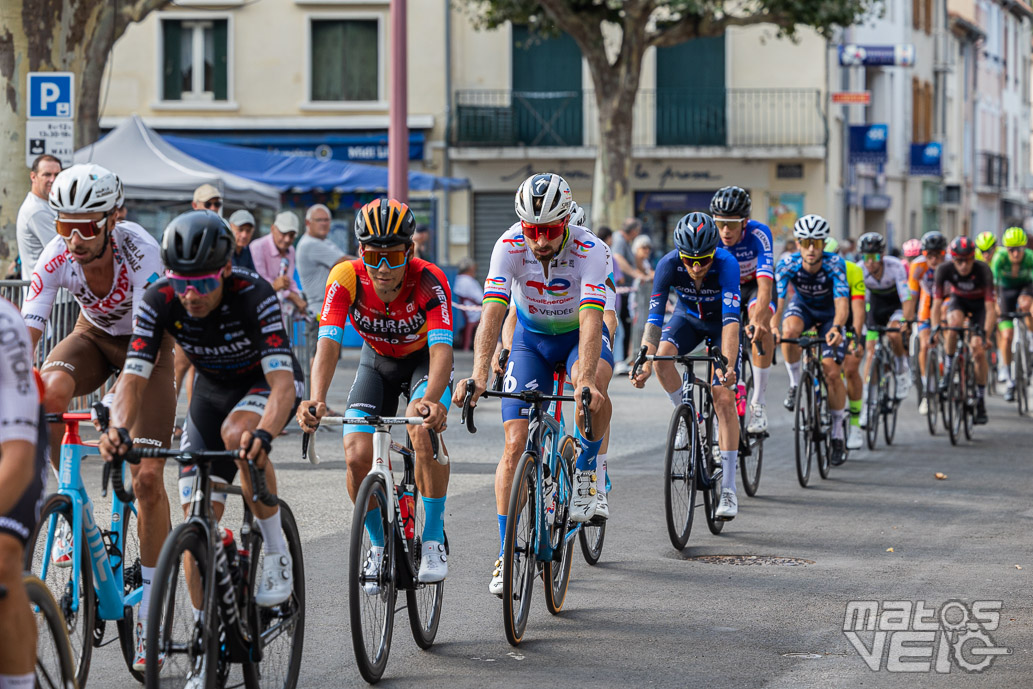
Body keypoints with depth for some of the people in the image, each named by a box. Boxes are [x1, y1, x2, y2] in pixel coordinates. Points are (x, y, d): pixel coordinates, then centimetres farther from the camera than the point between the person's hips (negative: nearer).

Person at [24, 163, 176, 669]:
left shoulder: (140, 252, -35)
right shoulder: (57, 257, -25)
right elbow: (24, 335, -28)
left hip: (149, 344, -3)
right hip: (96, 335, 3)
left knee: (146, 478, -11)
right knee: (50, 389, -32)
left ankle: (151, 608, 2)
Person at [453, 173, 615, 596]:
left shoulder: (591, 251, -30)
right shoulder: (509, 247, -26)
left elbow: (591, 319, -41)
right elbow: (493, 313, -35)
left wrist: (585, 381, -55)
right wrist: (478, 375, -50)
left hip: (580, 335, -2)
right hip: (531, 338, 2)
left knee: (593, 389, -37)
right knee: (515, 445, -11)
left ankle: (586, 471, -10)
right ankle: (506, 556, -4)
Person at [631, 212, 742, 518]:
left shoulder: (726, 264, -36)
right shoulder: (668, 264, -30)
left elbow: (731, 320, -45)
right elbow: (654, 317, -32)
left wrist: (728, 366, -57)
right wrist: (644, 363, -45)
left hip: (720, 322, -3)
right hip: (687, 317, 3)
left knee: (724, 398, -15)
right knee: (663, 355, -30)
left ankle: (728, 488, -12)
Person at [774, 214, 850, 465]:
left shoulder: (834, 264, -32)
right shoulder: (788, 264, -28)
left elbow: (842, 303, -42)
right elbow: (776, 299, -37)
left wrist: (836, 327, -63)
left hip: (829, 314, -1)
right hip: (802, 307, 1)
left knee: (832, 372, -12)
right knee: (789, 330, -36)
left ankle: (837, 435, 4)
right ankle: (795, 385, -12)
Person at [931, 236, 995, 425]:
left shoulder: (983, 271, -34)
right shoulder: (945, 270, -29)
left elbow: (990, 308, -35)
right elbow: (936, 305, -28)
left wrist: (984, 334, -46)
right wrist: (935, 330, -41)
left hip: (979, 304, -1)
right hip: (958, 301, 1)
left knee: (979, 351, -10)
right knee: (955, 322, -35)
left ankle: (980, 401, 4)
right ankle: (948, 369, -17)